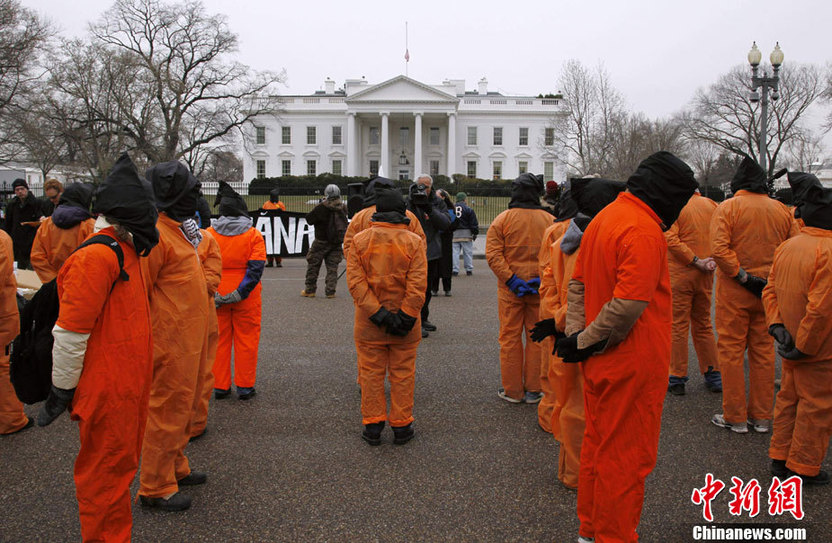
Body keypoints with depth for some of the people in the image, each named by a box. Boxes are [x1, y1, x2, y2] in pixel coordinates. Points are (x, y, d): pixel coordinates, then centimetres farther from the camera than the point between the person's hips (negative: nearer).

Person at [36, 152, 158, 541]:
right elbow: (70, 333, -19)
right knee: (106, 472, 6)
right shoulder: (96, 257, -21)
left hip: (129, 383, 9)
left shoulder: (127, 251, 10)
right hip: (108, 389, -9)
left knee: (120, 465, 21)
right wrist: (62, 390, -12)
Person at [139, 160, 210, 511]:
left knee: (184, 407, 20)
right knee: (168, 411, 1)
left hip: (189, 338, 10)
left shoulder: (180, 231, 13)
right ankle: (156, 488, 14)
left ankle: (176, 468, 36)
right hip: (171, 341, -10)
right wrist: (149, 339, -16)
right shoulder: (156, 235, -19)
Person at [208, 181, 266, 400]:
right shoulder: (253, 235, -5)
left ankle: (220, 386, 19)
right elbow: (256, 267, -13)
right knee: (246, 339, 8)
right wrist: (240, 292, -14)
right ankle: (245, 386, 14)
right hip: (246, 299, -2)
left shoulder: (209, 234, 0)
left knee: (219, 339, 12)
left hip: (216, 297, 2)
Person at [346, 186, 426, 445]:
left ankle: (372, 426, 17)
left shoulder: (360, 240, -2)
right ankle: (401, 427, 18)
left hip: (369, 323, 1)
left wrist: (376, 313, -13)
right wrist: (405, 317, -12)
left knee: (371, 373, 10)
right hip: (405, 320, -1)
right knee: (402, 374, 10)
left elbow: (355, 282, -11)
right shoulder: (414, 241, -5)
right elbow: (418, 285, -13)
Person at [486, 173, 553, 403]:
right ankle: (533, 390, 18)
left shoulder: (502, 219, -3)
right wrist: (542, 278, -7)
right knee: (537, 337, 11)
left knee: (510, 338, 8)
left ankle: (512, 390, 15)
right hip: (541, 289, 1)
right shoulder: (550, 220, 1)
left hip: (510, 289, -1)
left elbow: (493, 254, -11)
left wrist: (511, 280, -12)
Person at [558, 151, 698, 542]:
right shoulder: (644, 230, -21)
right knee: (627, 456, 5)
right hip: (632, 364, -10)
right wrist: (584, 343, -18)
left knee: (597, 444, 21)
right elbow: (628, 305, -29)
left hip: (600, 362, 10)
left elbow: (578, 284, 12)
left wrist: (576, 332, 3)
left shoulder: (604, 217, 10)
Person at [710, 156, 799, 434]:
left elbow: (719, 249, -19)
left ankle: (735, 416, 9)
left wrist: (742, 276, -14)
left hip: (734, 291, -4)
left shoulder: (727, 207, -8)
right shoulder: (782, 210, 6)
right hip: (770, 292, 5)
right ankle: (762, 416, 20)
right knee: (763, 351, 13)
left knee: (731, 350, 4)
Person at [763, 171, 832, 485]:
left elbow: (770, 291, 5)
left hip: (793, 345, 8)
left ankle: (780, 458, 30)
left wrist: (777, 326, 0)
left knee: (789, 399, 19)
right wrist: (804, 347, -19)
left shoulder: (787, 247, 4)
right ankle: (803, 468, 18)